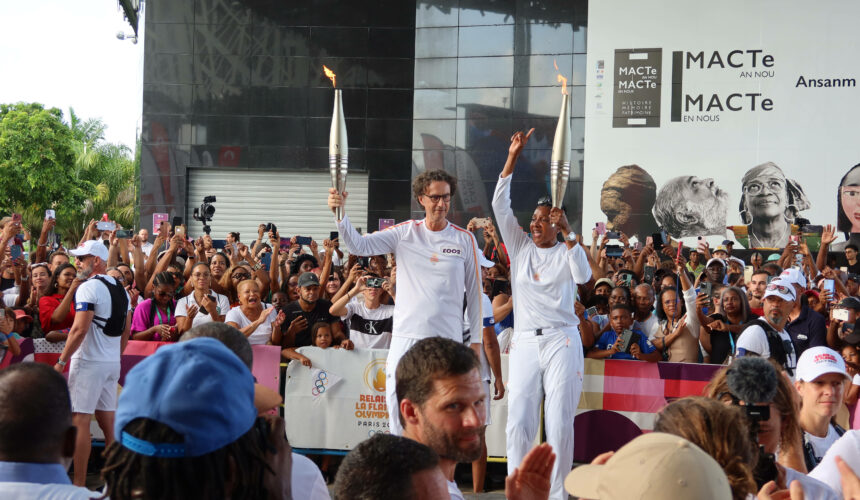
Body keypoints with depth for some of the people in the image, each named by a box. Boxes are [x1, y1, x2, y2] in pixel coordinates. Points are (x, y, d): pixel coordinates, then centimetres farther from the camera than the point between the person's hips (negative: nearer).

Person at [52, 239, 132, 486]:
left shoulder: (88, 288, -13)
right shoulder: (121, 290, 12)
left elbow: (80, 329, -19)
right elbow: (126, 331, 16)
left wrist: (61, 361, -13)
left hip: (89, 362, -8)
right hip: (112, 363, 8)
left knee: (80, 421, -5)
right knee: (108, 420, 12)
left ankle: (79, 483, -5)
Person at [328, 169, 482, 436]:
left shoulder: (465, 240, 3)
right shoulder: (404, 233, 3)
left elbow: (474, 292, 8)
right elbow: (359, 245, -7)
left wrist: (477, 339, 6)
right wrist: (340, 213, -23)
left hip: (448, 340, -1)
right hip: (406, 336, 1)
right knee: (398, 404, 2)